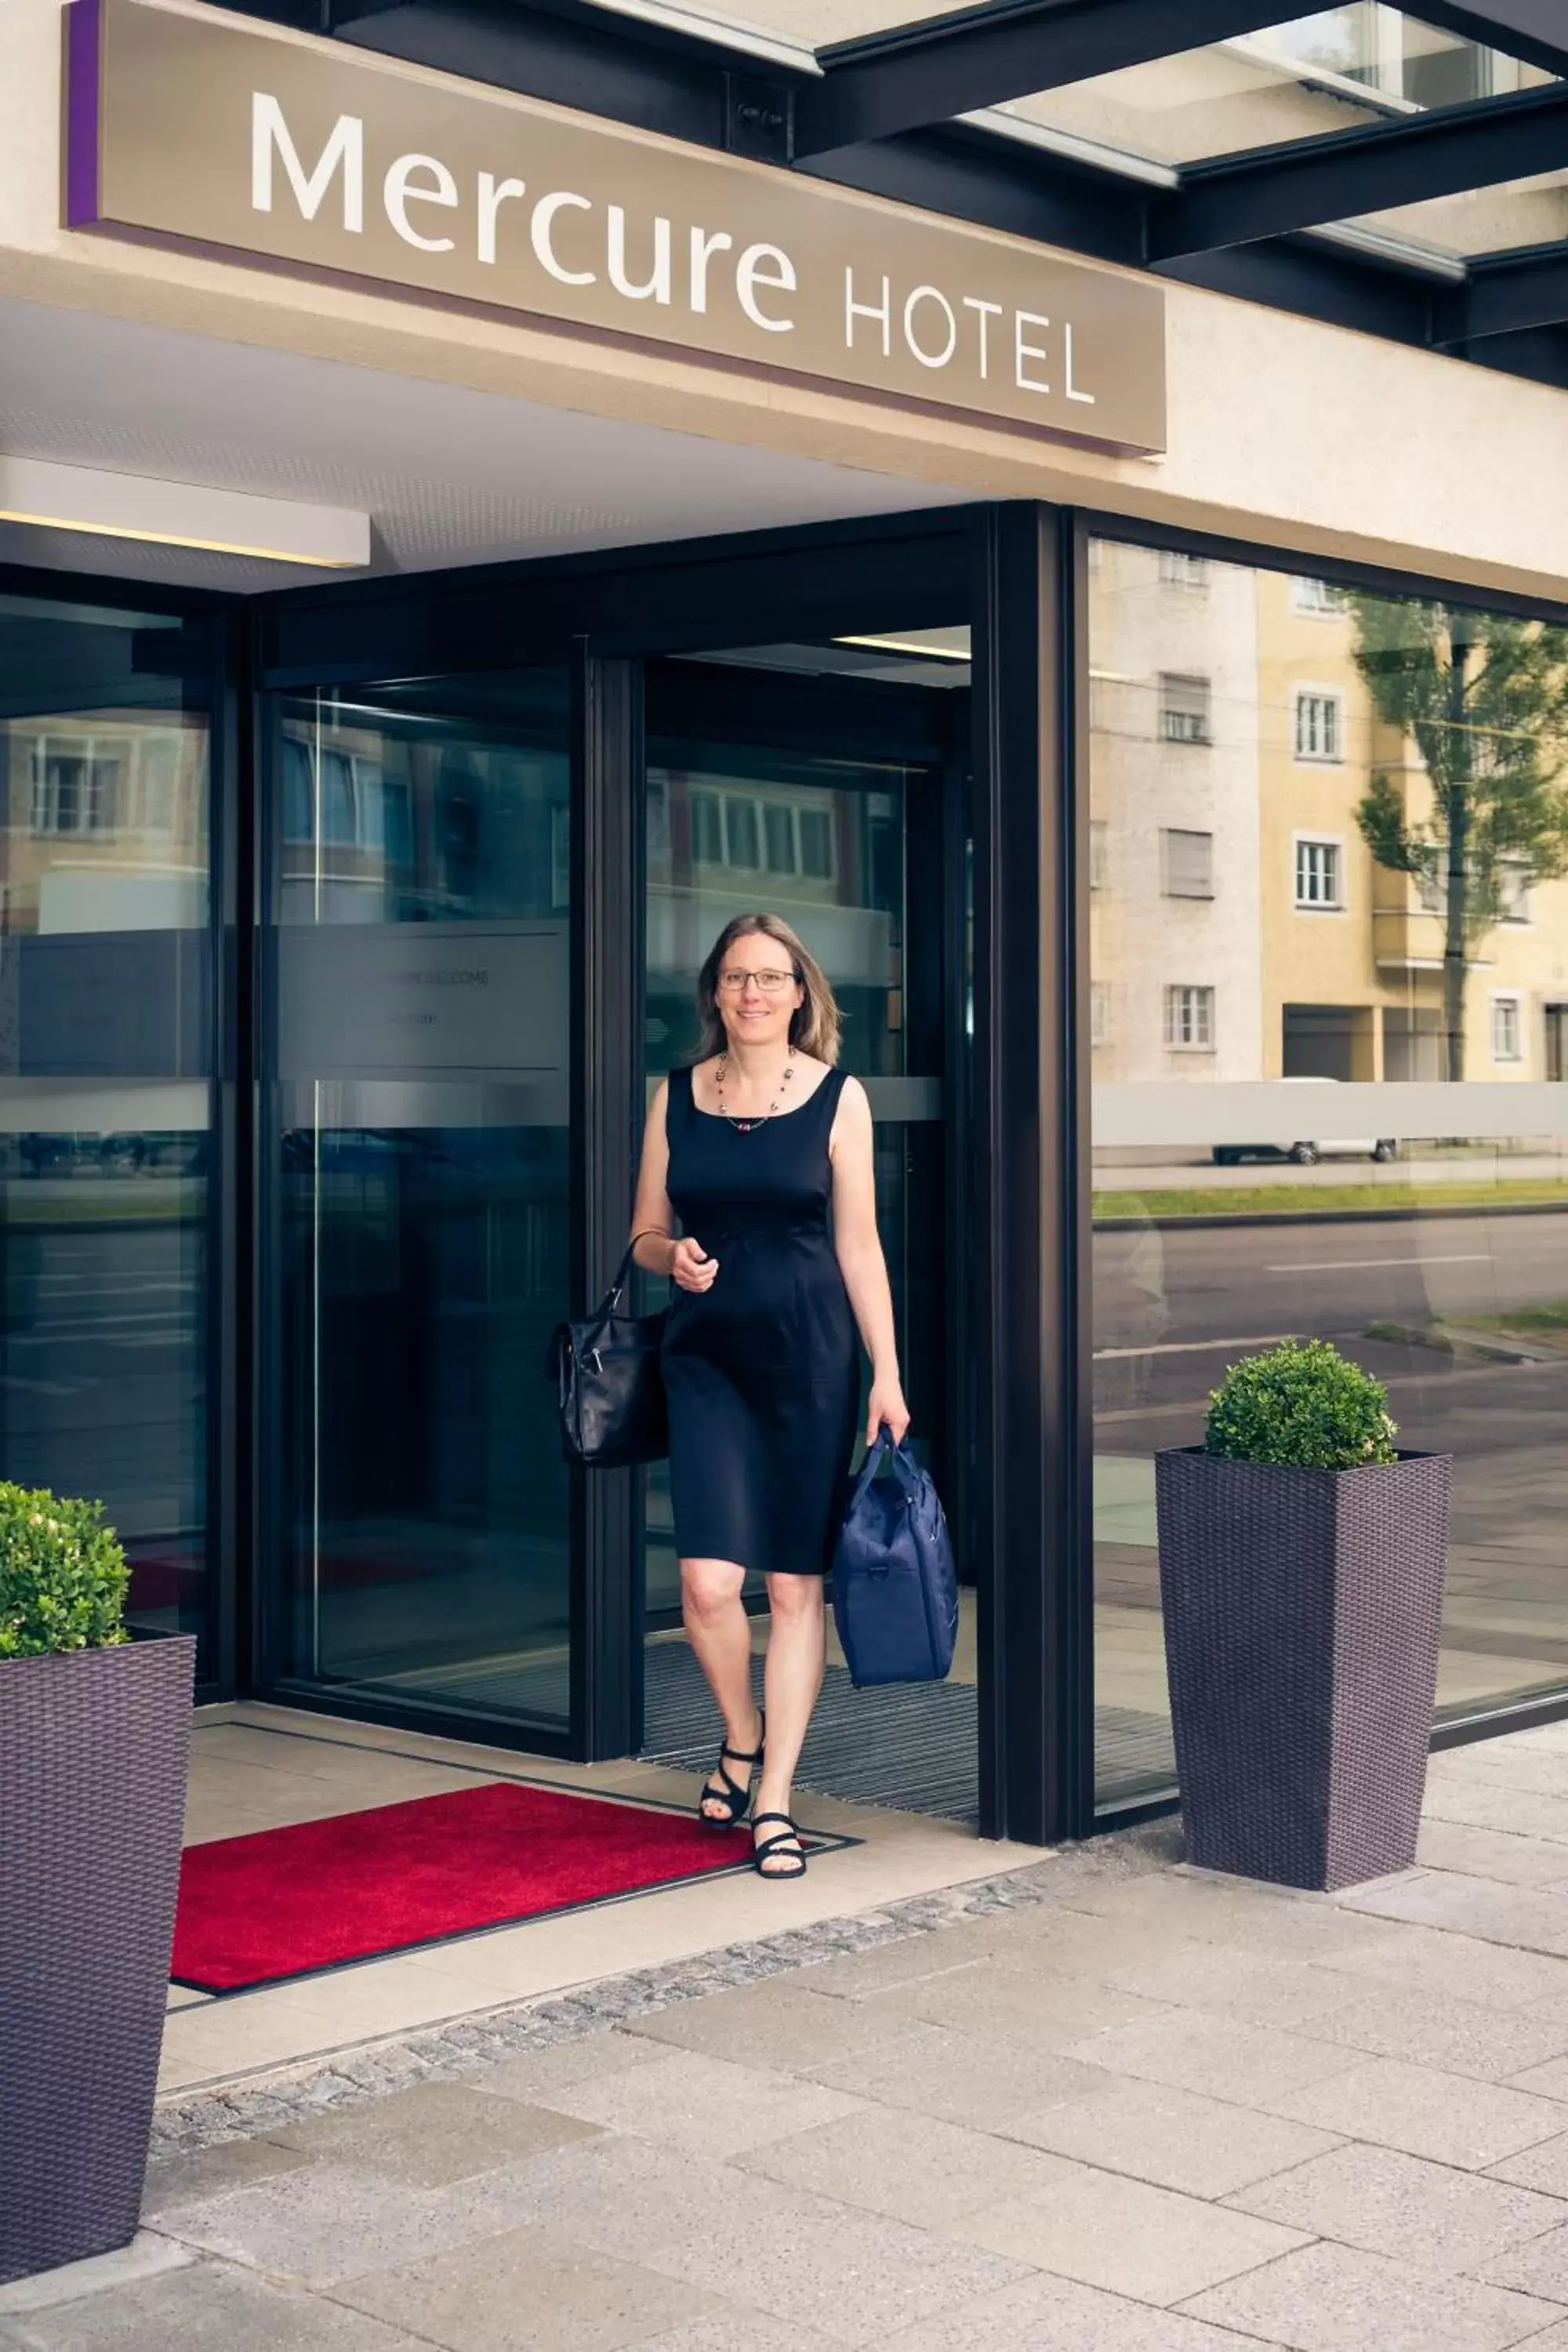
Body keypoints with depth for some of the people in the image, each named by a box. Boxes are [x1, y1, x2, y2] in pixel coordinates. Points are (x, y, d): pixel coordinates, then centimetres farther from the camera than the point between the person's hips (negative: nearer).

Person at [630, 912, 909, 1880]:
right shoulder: (677, 1096, 7)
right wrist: (675, 1257, -10)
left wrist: (887, 1374, -3)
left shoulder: (837, 1096, 1)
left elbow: (859, 1244, 1)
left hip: (811, 1356, -1)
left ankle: (775, 1800, 12)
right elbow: (645, 1233, 13)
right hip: (707, 1359, 1)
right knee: (709, 1583, -10)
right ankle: (743, 1736, 20)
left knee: (797, 1586, 2)